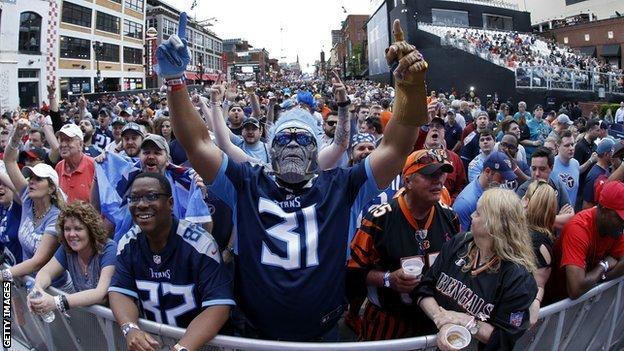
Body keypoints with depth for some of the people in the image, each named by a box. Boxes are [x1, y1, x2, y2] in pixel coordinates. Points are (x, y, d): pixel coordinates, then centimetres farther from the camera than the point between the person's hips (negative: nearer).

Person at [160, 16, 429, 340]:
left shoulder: (339, 187, -5)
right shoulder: (247, 185, -2)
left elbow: (396, 147, -12)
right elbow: (196, 142, -6)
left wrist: (412, 86, -27)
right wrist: (175, 81, -18)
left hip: (323, 333, 0)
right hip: (255, 333, 1)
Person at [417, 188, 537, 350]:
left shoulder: (519, 279, -13)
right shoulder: (458, 244, 0)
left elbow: (505, 338, -11)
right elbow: (424, 289, -1)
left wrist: (464, 320, -18)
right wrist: (442, 320, -16)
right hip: (433, 336, 2)